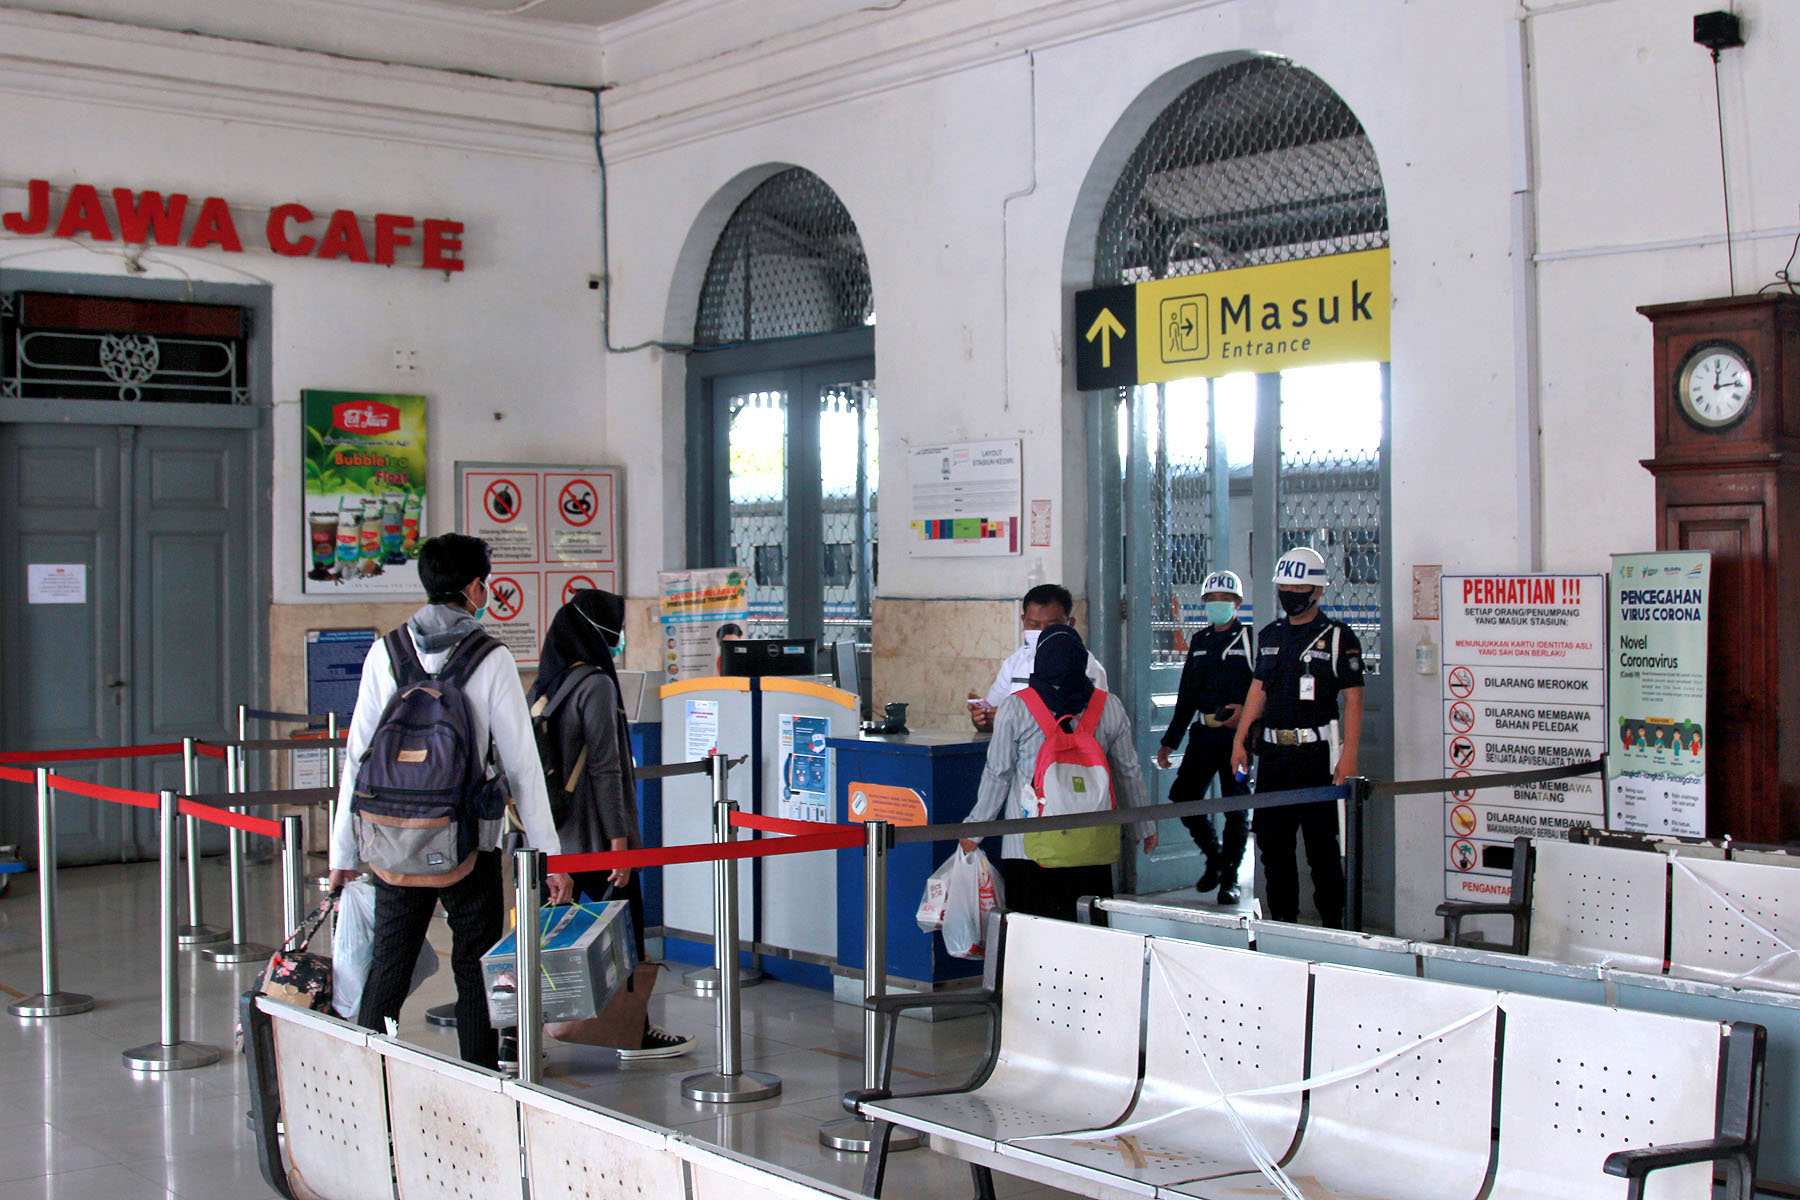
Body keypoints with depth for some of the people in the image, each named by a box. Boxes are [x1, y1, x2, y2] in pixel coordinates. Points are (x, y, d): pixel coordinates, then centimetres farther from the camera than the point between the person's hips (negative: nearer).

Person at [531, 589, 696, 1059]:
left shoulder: (543, 686, 9)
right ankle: (634, 1035, 14)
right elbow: (604, 768, -17)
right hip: (593, 834, -7)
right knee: (624, 933, 5)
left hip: (552, 836, 8)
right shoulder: (595, 684, -14)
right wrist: (619, 837, -15)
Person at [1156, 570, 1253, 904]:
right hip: (1203, 733, 5)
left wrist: (1247, 710, -22)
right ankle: (1214, 855, 21)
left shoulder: (1250, 639, 0)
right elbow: (1187, 695, 19)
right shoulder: (1200, 641, 16)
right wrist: (1170, 741, 17)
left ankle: (1229, 876, 11)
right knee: (1183, 795, -1)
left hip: (1238, 735, -5)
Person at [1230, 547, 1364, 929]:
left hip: (1317, 754, -6)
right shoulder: (1270, 635, 14)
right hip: (1273, 753, 6)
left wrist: (1348, 756, -15)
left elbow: (1353, 699, -7)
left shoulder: (1338, 638, -3)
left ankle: (1333, 927, 5)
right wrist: (1240, 739, 9)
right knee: (1273, 844, 8)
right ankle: (1283, 924, 18)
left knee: (1322, 846, -3)